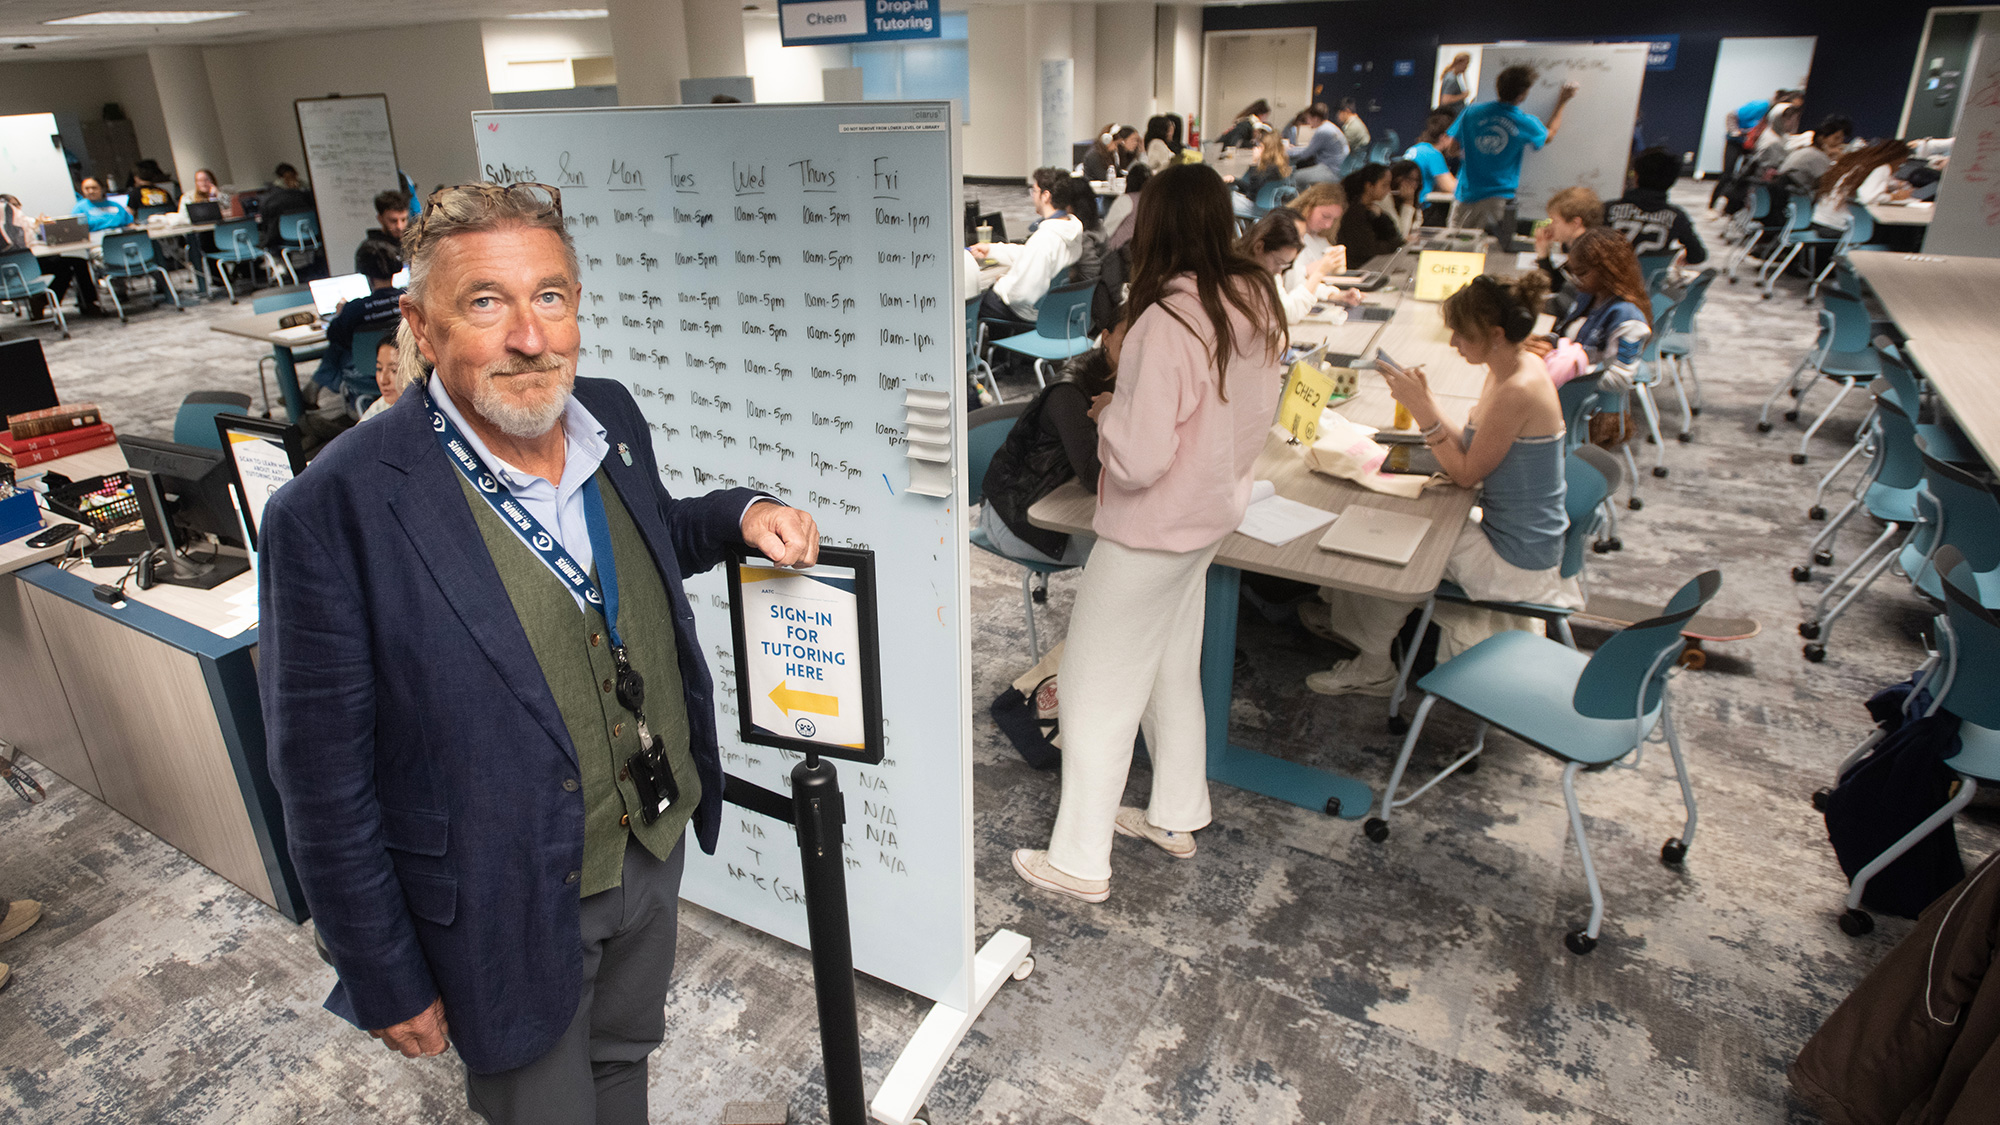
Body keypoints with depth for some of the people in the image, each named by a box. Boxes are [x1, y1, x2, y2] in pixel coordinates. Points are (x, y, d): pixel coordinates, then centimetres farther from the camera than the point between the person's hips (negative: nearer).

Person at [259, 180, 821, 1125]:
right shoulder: (337, 511, -25)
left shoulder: (610, 414, -7)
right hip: (511, 914, -5)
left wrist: (741, 514, -5)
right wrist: (388, 983, -10)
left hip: (658, 847, 6)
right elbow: (325, 787, -18)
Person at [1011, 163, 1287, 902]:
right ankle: (1176, 817, 39)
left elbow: (1140, 458, -28)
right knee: (1174, 670, 23)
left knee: (1098, 689, 4)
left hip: (1152, 530, -8)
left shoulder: (1167, 323, -28)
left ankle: (1080, 862, 15)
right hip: (1213, 513, 8)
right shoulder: (1255, 301, -2)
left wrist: (1109, 415, -10)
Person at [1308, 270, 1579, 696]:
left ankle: (1373, 668, 15)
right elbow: (1471, 448, 6)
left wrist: (1422, 408, -19)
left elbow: (1466, 474, -19)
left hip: (1515, 561, -9)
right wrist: (1424, 400, -5)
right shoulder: (1513, 367, 2)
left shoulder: (1518, 391, -28)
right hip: (1517, 536, 9)